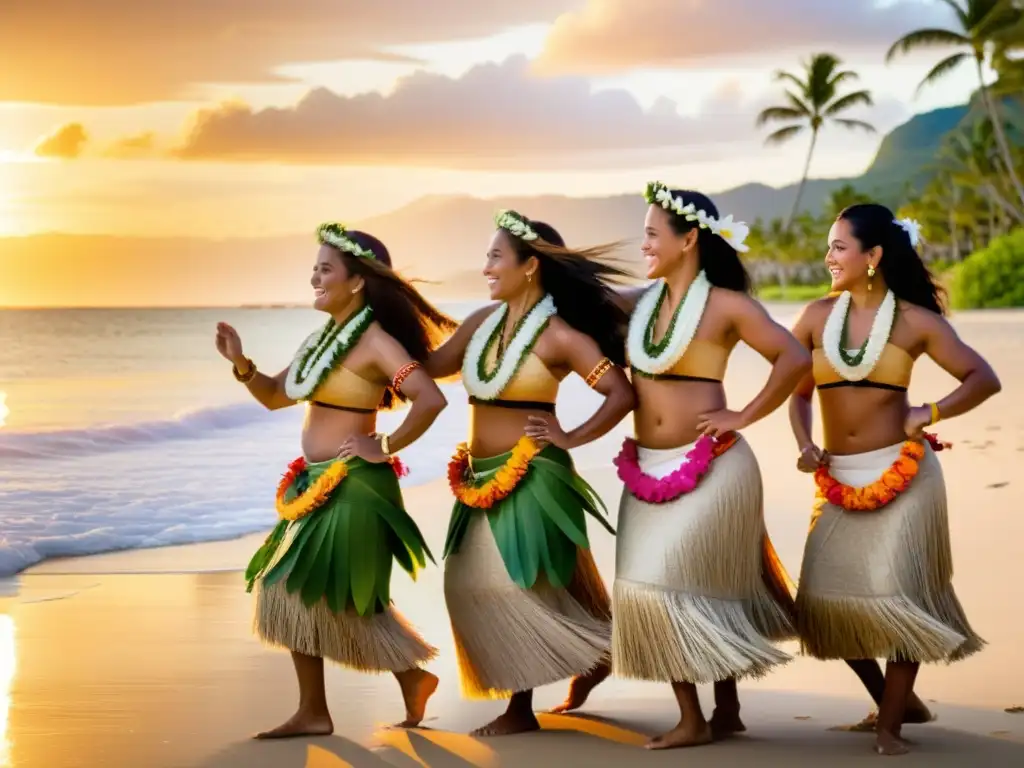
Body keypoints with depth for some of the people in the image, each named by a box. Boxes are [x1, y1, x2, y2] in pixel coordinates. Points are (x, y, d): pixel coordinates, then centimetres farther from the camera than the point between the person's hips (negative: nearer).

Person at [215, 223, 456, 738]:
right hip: (316, 485, 9)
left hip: (352, 488, -9)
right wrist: (239, 362, 4)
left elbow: (430, 399, -26)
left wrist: (386, 447, -18)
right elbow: (275, 396, 20)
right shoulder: (322, 338, 12)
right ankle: (312, 712, 17)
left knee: (331, 598, -6)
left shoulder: (376, 342, -15)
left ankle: (413, 677, 9)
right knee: (293, 593, 10)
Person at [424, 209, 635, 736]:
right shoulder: (483, 321, 9)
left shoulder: (560, 335, -11)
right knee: (473, 587, 10)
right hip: (481, 478, 8)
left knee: (512, 588, -8)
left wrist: (569, 439, -14)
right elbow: (431, 367, 15)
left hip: (530, 478, -8)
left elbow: (621, 395, -14)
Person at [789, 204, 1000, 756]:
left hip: (901, 473, -4)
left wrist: (930, 415, -16)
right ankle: (897, 701, 23)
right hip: (837, 479, 4)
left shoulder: (914, 321, -4)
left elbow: (984, 379, -3)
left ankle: (889, 725, 3)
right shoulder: (817, 316, 5)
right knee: (828, 598, 3)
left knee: (897, 594, -7)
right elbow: (798, 392, 12)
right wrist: (804, 446, -4)